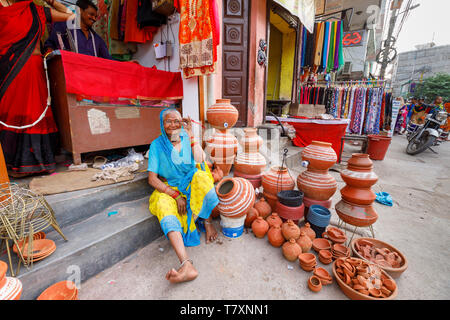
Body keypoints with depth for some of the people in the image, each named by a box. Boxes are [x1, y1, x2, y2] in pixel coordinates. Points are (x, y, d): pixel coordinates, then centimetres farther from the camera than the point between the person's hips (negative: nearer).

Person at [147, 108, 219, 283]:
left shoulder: (187, 139, 2)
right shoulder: (157, 145, -3)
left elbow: (201, 161, -14)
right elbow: (152, 179, -8)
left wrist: (191, 136, -16)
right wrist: (176, 195, -19)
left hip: (192, 184, 1)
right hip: (169, 189, -1)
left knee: (201, 175, -31)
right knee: (164, 206, -33)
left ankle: (208, 222, -12)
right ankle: (186, 265, -47)